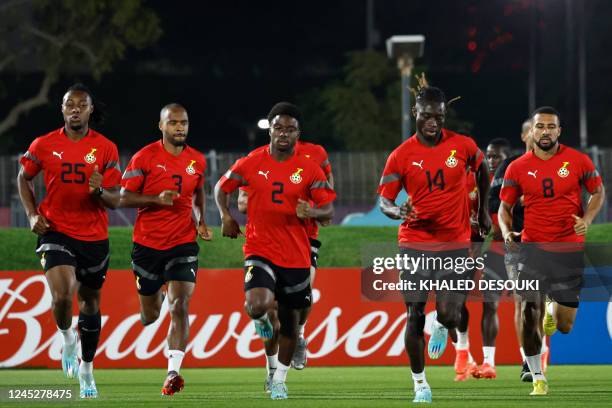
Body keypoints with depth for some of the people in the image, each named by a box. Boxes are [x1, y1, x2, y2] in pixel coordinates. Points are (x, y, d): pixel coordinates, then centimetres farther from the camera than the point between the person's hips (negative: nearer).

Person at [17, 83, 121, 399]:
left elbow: (114, 201, -2)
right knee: (62, 294, -23)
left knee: (90, 301, 13)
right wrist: (32, 214, 0)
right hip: (56, 231, -1)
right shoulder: (44, 145, -3)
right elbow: (24, 178, 14)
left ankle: (86, 371, 31)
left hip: (94, 236, 2)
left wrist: (100, 190, -24)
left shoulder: (105, 148, -3)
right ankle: (66, 337, 11)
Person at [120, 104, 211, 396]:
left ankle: (173, 373, -20)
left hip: (183, 243, 1)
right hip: (148, 244, -1)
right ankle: (155, 298, 50)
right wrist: (157, 199, -22)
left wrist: (201, 222, 11)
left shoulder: (197, 160, 5)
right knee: (149, 316, 11)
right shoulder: (145, 158, -7)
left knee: (180, 306, -16)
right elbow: (124, 198, -8)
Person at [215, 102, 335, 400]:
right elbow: (221, 187, 14)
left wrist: (312, 212, -21)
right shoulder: (251, 164, -1)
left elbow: (328, 210, 2)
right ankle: (262, 319, 12)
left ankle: (279, 379, 30)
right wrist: (225, 216, -3)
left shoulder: (309, 169, 0)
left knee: (290, 319, 11)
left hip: (296, 257, 2)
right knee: (257, 305, -28)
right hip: (260, 250, -2)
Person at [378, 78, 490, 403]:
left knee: (450, 315, -11)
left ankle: (441, 327, 29)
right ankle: (420, 383, 14)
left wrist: (482, 210, 25)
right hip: (415, 246, 0)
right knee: (415, 316, -2)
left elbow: (481, 170, 19)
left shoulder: (463, 146, -2)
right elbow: (383, 201, -3)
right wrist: (397, 210, -26)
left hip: (455, 246, 0)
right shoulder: (401, 156, -5)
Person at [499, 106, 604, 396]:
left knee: (564, 327, 3)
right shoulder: (517, 168, 0)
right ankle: (537, 378, 6)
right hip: (533, 249, 0)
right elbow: (505, 207, 9)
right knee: (529, 315, -9)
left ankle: (555, 310, 41)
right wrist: (506, 231, -12)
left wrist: (587, 220, -10)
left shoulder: (578, 161, -3)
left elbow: (598, 192, 8)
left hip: (569, 251, 0)